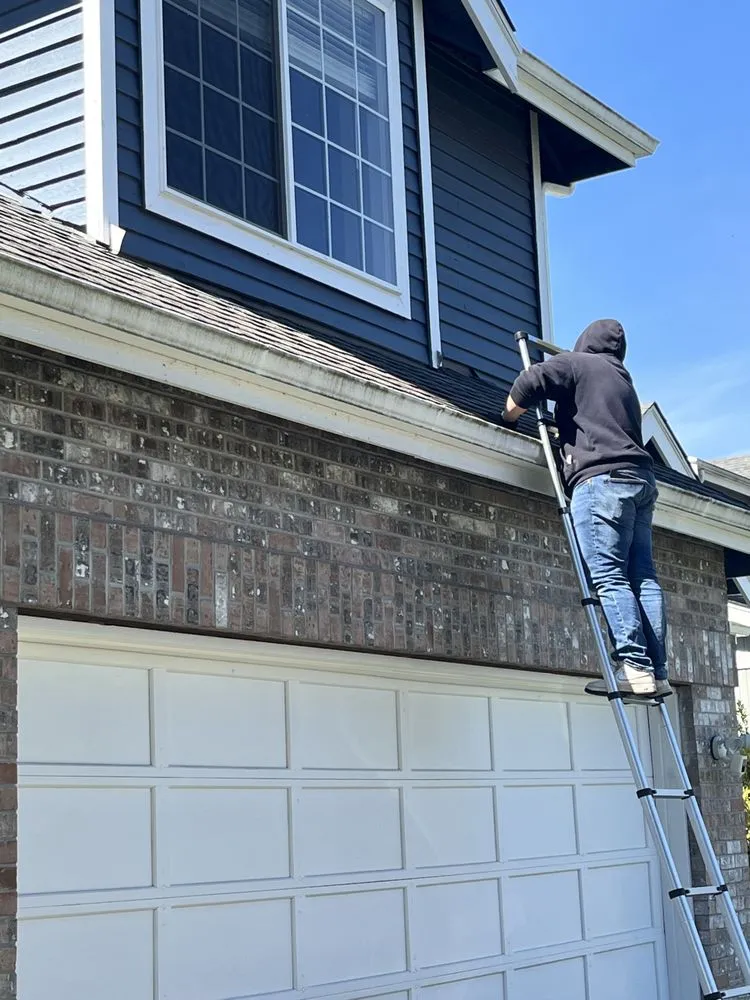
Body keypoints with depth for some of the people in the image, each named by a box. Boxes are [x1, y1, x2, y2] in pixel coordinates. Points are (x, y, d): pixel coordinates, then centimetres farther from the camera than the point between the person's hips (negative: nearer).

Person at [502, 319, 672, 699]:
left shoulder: (576, 364, 6)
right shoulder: (622, 377, 29)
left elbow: (529, 382, -7)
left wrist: (508, 418, 9)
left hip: (602, 478, -8)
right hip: (640, 480, 8)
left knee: (609, 577, -13)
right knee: (642, 577, 1)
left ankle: (635, 667, -22)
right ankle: (656, 673, -4)